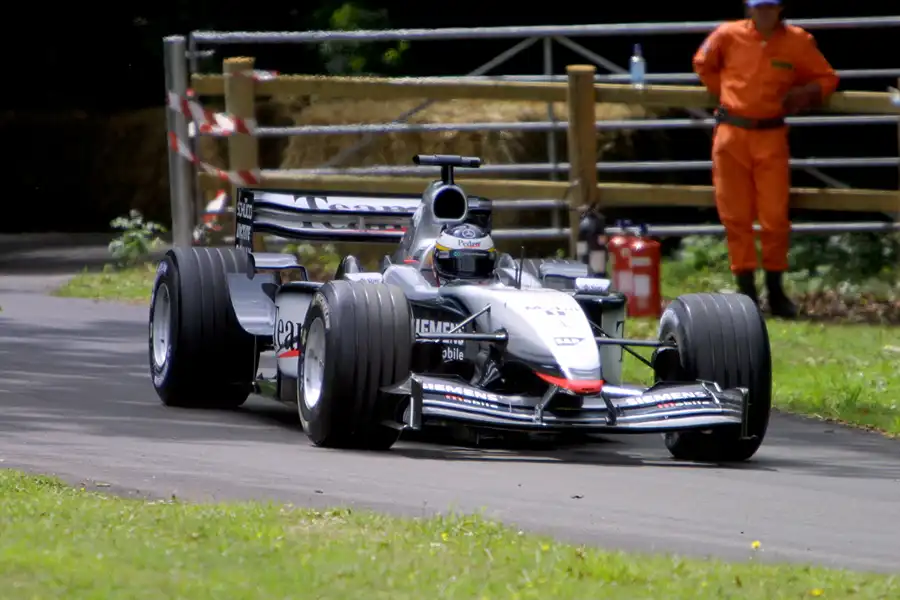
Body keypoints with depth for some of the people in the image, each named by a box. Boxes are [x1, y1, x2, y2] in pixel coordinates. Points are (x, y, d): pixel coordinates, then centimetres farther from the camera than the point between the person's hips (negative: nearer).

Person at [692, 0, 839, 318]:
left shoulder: (798, 42, -2)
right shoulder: (728, 35, -1)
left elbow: (827, 78, 9)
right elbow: (703, 64, 18)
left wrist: (805, 94, -10)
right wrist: (724, 91, 8)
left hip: (771, 136, -1)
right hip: (731, 135, 1)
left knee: (775, 216, -3)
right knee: (735, 215, 2)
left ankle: (776, 290, 9)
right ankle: (746, 289, 10)